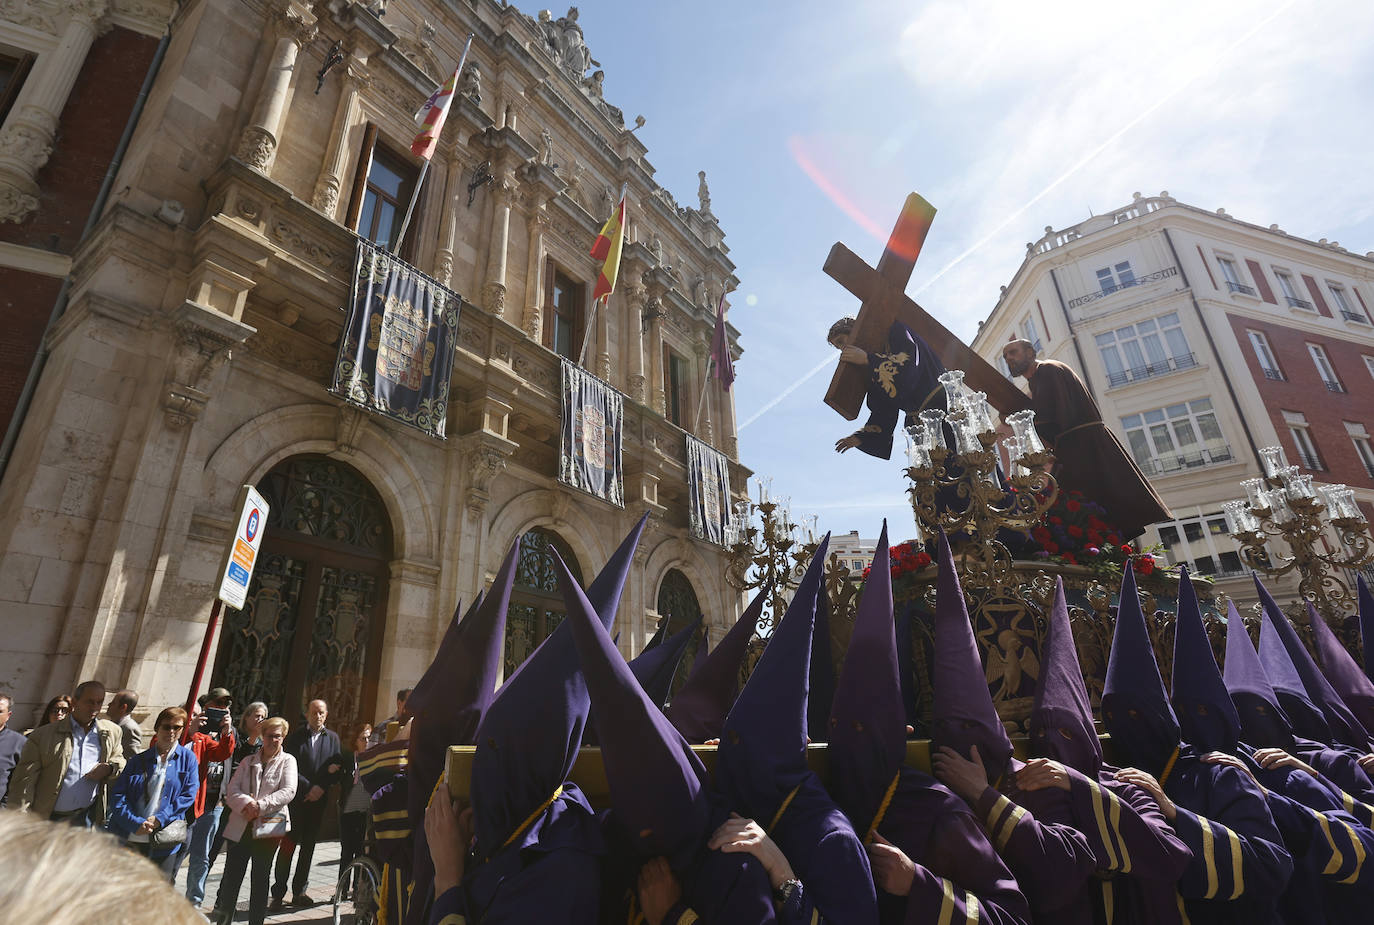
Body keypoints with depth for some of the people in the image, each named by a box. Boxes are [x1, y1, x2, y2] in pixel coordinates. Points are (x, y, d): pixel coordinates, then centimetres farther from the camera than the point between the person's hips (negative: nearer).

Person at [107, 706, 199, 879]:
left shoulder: (187, 758, 5)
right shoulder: (138, 760, 10)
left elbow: (188, 795, -1)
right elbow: (117, 797, 2)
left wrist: (160, 819, -12)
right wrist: (135, 823, -12)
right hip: (129, 839, 2)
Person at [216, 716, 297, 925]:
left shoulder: (287, 761, 2)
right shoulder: (248, 761, 12)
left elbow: (288, 791, -9)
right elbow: (232, 790, 3)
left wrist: (260, 806, -17)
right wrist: (246, 803, -16)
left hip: (269, 826, -2)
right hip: (241, 826, 3)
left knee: (261, 879, 5)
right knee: (231, 876, 4)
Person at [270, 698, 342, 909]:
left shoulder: (332, 738, 6)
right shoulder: (296, 737, 0)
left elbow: (338, 766, 3)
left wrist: (321, 788, -10)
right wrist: (309, 788, -13)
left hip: (319, 799, 3)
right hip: (296, 797, -3)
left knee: (309, 845, 10)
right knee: (289, 844, -4)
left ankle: (299, 891, 20)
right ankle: (278, 893, 6)